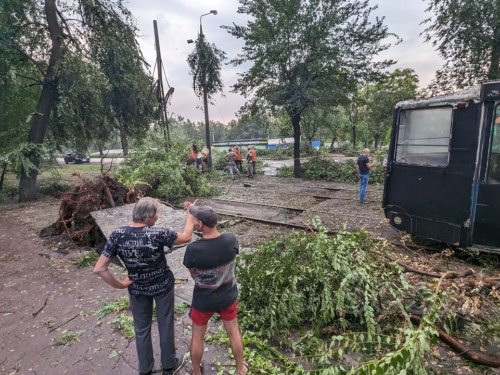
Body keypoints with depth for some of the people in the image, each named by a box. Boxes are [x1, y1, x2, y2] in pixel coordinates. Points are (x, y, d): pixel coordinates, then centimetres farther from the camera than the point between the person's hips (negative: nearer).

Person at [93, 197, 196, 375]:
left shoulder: (117, 235, -17)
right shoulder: (157, 233, -27)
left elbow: (99, 269, -16)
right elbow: (186, 237, -12)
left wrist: (120, 285, -5)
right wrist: (190, 213, 1)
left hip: (137, 289, 3)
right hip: (163, 286, -2)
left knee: (141, 328, 24)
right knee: (165, 325, 19)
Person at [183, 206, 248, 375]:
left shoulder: (193, 248, -30)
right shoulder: (231, 239, -22)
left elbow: (193, 274, -11)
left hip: (203, 299, -2)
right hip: (228, 295, 3)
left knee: (197, 336, 25)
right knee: (233, 331, 26)